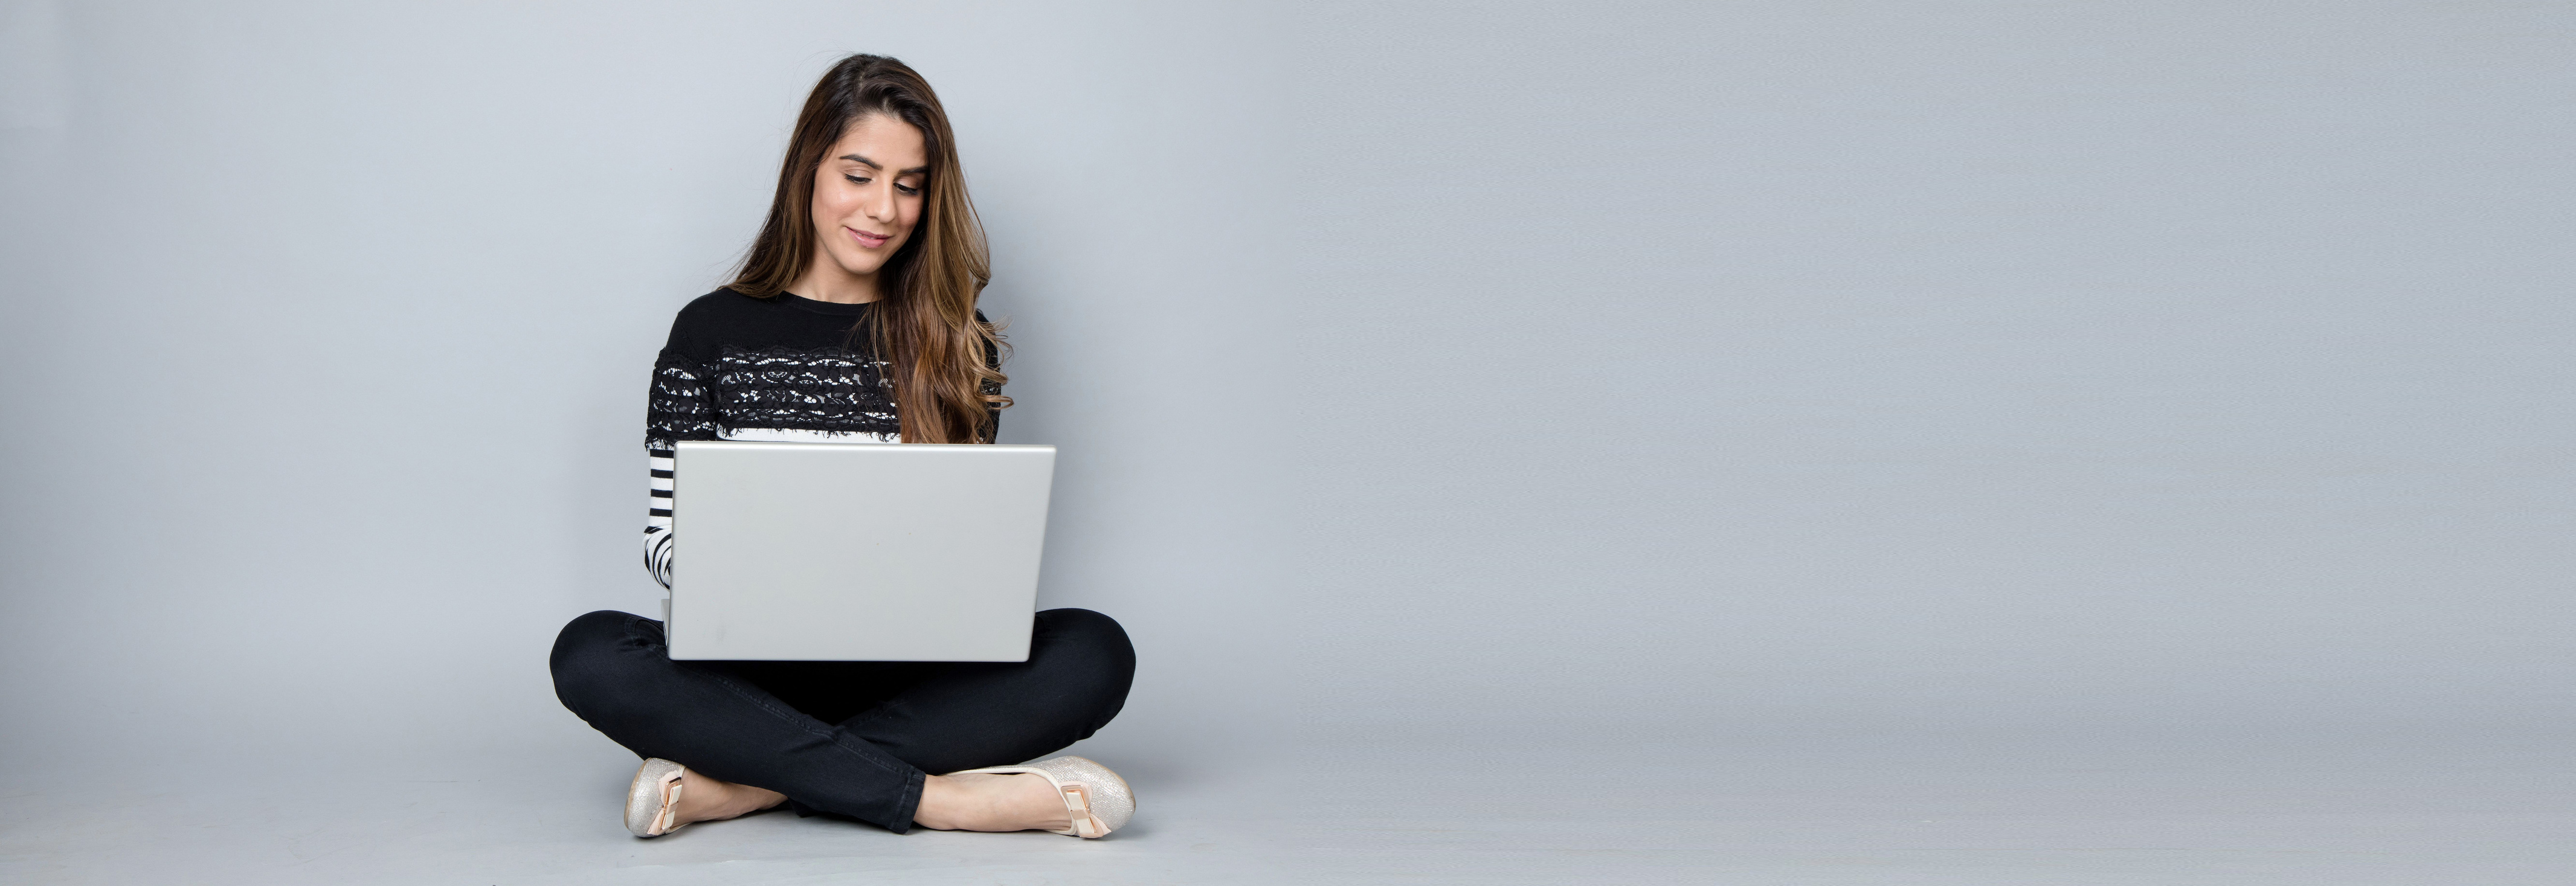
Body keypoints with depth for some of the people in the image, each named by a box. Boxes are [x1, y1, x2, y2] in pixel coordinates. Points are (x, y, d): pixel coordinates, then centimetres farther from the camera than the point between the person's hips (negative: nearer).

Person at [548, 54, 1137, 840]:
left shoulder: (958, 348, 10)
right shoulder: (712, 331, 6)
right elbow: (668, 533, 5)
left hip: (908, 676, 1)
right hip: (752, 670, -1)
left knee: (1095, 652, -26)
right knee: (591, 654, -31)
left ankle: (741, 785, -30)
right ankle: (935, 797, -32)